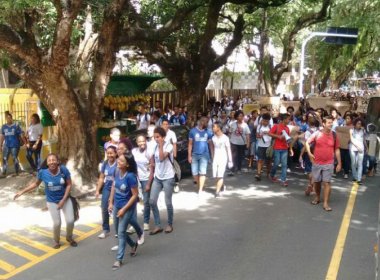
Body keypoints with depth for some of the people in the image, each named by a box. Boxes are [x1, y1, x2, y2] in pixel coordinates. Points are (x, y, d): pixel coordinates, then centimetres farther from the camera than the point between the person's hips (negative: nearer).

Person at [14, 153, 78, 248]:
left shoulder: (63, 170, -20)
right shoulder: (43, 172, -17)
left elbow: (69, 185, -12)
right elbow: (36, 184, 2)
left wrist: (63, 200, -16)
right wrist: (22, 192, 1)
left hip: (65, 199, 1)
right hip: (52, 202, 0)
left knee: (70, 220, -1)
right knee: (57, 223, -4)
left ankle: (69, 238, 30)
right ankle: (56, 241, 26)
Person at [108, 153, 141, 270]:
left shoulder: (130, 176, -25)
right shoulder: (117, 171, -7)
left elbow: (135, 195, -20)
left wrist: (124, 209, -19)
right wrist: (111, 202, 6)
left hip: (127, 207, -7)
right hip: (116, 206, 7)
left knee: (121, 232, 0)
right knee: (119, 230, 19)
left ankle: (119, 259, 13)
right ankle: (133, 245, 43)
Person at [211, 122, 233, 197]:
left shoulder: (225, 138, -10)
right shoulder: (213, 137, 4)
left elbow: (228, 150, -5)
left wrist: (230, 161, -6)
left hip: (223, 159, -4)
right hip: (215, 159, 5)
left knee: (220, 176, -11)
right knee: (215, 176, 4)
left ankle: (217, 191, -7)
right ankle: (221, 185, 31)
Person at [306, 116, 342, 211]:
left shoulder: (334, 135, -2)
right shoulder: (317, 133, -6)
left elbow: (337, 150, 4)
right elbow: (307, 143, 3)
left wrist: (339, 163, 4)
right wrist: (309, 153, -10)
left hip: (328, 164, 0)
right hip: (317, 163, 1)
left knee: (327, 182, -3)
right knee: (316, 181, 13)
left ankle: (325, 203, 1)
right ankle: (317, 197, 35)